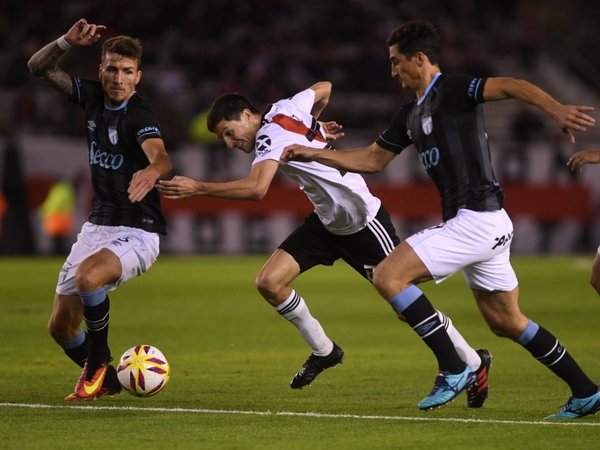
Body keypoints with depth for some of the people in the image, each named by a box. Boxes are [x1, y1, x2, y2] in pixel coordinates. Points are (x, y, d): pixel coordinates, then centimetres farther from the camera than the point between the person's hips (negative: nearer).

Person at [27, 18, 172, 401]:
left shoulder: (140, 115, -19)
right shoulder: (92, 97, 2)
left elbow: (160, 155, -39)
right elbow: (39, 68, 8)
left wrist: (152, 171, -63)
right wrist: (67, 42, -11)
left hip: (137, 233, -7)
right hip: (97, 225, 7)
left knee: (88, 276, -36)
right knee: (61, 326, 5)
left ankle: (99, 362, -12)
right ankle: (105, 381, 31)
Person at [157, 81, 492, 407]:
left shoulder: (271, 135, -25)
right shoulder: (283, 109, 0)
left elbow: (257, 188, -42)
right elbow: (324, 88, 18)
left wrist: (198, 188, -40)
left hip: (364, 221, -9)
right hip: (328, 221, 9)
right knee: (269, 282, -5)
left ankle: (474, 362, 15)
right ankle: (324, 352, 13)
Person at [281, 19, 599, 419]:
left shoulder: (452, 91, -10)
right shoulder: (411, 114, 18)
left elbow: (510, 86, -25)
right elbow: (373, 159, 28)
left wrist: (557, 109, -41)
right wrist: (315, 154, 23)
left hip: (476, 220, -10)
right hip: (483, 224, 10)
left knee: (389, 276, -13)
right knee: (505, 321, 15)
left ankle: (453, 369, -12)